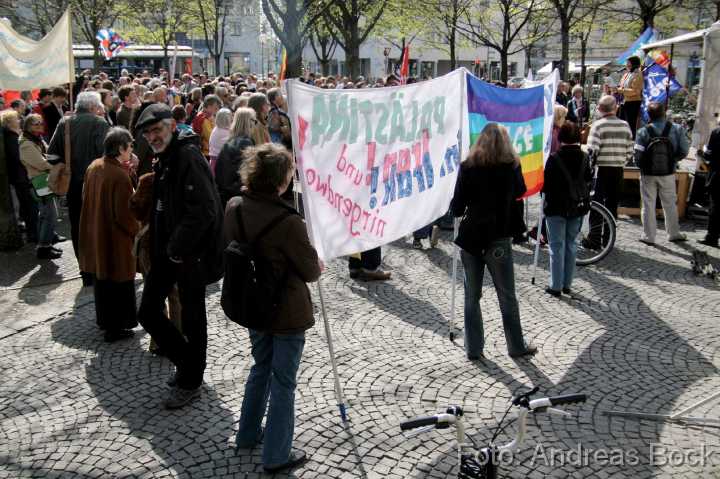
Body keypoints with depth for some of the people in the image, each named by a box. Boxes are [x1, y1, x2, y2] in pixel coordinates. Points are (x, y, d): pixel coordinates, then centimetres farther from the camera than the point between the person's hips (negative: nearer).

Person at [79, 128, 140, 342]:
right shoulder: (120, 175, -25)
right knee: (118, 281, 6)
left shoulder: (94, 166, -1)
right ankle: (115, 328, 16)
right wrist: (136, 230, -7)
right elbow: (124, 213, -22)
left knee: (101, 276, 21)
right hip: (115, 238, -8)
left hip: (95, 234, 8)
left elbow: (87, 197, 11)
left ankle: (104, 319, 37)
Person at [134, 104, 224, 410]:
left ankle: (190, 383, 23)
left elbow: (204, 212, -26)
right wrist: (162, 248, 11)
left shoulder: (189, 157, -17)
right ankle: (185, 360, 33)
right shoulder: (164, 160, 12)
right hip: (166, 251, 9)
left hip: (191, 254, -9)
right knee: (148, 312, 11)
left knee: (192, 318, 6)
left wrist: (178, 248, -18)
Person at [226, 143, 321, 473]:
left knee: (260, 368, 27)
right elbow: (311, 271, -16)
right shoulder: (288, 222, -28)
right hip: (287, 313, -7)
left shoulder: (234, 208, -8)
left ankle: (248, 434, 42)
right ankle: (276, 456, 22)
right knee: (283, 382, 9)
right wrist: (318, 268, 7)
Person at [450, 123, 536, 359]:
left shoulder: (467, 166, -5)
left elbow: (456, 208, -5)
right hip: (498, 238, -1)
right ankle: (516, 346, 21)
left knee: (472, 295, 11)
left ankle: (473, 348, 15)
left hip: (470, 237, 1)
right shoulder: (510, 165, -4)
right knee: (507, 296, 11)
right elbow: (520, 191, 17)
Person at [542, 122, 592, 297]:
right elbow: (589, 182, 7)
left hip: (556, 208, -4)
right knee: (571, 244, 13)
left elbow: (546, 183, -9)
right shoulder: (584, 158, 0)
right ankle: (567, 284, 18)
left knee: (557, 246, 1)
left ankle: (556, 286, 3)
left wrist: (546, 196, 8)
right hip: (577, 208, 4)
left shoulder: (554, 158, -14)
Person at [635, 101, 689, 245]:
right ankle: (674, 234, 25)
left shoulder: (643, 131, -13)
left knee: (648, 205, 8)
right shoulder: (676, 129, -6)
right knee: (670, 204, 16)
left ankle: (648, 236, 12)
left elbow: (638, 155, -15)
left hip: (648, 174, -2)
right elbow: (683, 151, -7)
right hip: (668, 173, 2)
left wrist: (642, 166, 4)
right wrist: (672, 160, 9)